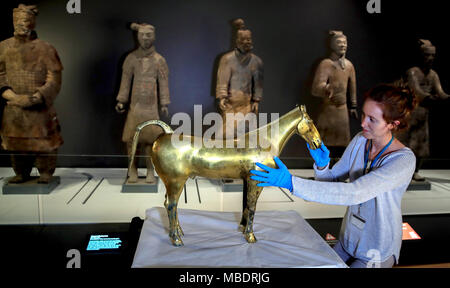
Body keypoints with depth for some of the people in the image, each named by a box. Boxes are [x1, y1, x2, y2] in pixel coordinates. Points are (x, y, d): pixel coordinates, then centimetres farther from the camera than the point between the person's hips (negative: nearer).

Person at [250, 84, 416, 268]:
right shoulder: (360, 141, -6)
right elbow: (331, 181, 0)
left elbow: (354, 193, -38)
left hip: (377, 252, -5)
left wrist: (291, 182, -44)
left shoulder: (404, 160, -27)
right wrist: (321, 165, -24)